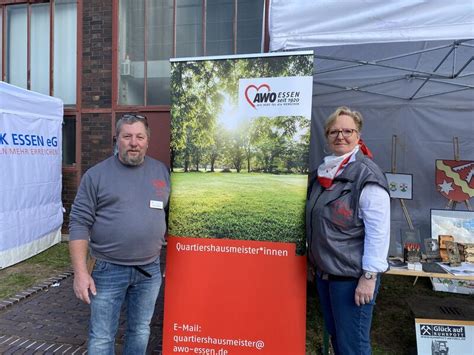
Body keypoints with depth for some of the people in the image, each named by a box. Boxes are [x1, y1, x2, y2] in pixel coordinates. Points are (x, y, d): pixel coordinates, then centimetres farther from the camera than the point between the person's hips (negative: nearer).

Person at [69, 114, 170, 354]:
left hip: (150, 270, 3)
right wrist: (80, 272, -11)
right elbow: (79, 224, -6)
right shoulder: (96, 174, -4)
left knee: (141, 332, 19)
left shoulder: (162, 172, 4)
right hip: (109, 270, -2)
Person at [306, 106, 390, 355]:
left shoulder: (367, 175, -15)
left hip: (353, 276, -7)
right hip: (324, 272, 7)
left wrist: (369, 276, -18)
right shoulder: (321, 172, 7)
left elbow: (378, 231, -18)